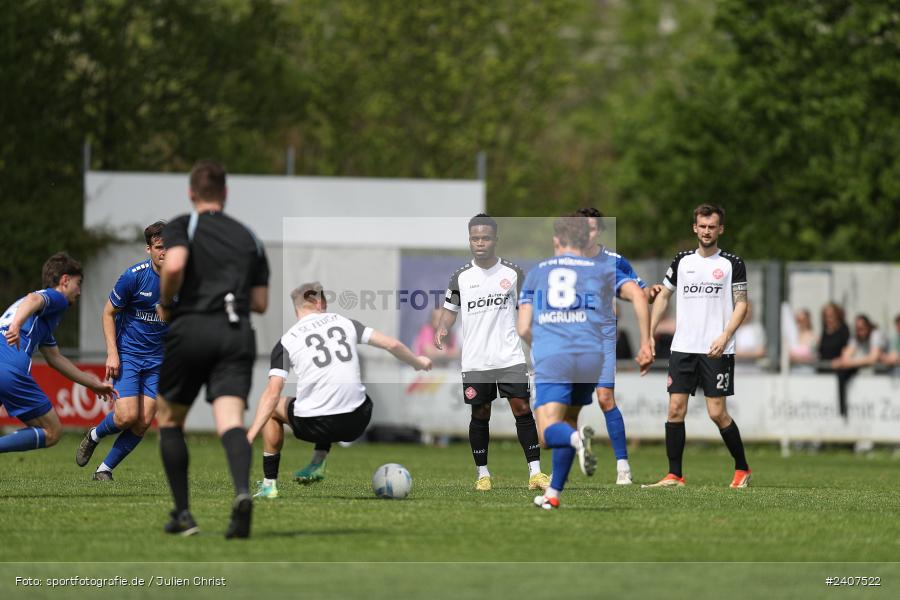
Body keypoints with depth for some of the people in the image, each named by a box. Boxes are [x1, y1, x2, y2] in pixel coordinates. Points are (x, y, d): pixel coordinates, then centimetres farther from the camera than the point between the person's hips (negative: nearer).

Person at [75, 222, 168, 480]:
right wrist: (112, 353, -10)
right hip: (127, 352, -3)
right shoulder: (134, 276, -14)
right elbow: (109, 312, -3)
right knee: (127, 416, -16)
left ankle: (105, 469, 10)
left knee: (144, 422, -7)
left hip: (158, 358, 3)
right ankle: (94, 436, 18)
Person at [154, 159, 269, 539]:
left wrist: (164, 305, 1)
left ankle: (182, 514, 11)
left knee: (169, 420, 16)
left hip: (190, 329, -2)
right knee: (230, 421, -12)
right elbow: (261, 302, 16)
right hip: (237, 333, 2)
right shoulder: (248, 237, 19)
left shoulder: (182, 227, 5)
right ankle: (242, 491, -41)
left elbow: (173, 266, -16)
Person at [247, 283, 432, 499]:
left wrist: (250, 436, -4)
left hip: (314, 427, -3)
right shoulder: (345, 323, 10)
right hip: (356, 424, 3)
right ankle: (318, 463, 29)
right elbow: (392, 345, 7)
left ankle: (269, 483, 24)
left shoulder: (286, 341, 3)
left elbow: (273, 393, -5)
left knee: (272, 408, 28)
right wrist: (418, 363, 26)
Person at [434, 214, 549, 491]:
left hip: (510, 356, -1)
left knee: (522, 409, -8)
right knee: (480, 414, 6)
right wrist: (441, 330, -6)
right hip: (475, 361, 1)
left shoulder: (512, 272, 2)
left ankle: (535, 472, -5)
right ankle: (482, 473, 18)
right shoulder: (460, 276, 2)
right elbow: (451, 308, 12)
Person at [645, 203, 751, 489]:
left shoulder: (732, 264, 1)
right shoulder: (682, 261, 11)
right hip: (682, 347, 4)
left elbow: (741, 304, -1)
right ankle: (674, 475, 2)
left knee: (717, 412, -7)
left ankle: (742, 469, 10)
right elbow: (663, 296, 19)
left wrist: (725, 336, -15)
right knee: (675, 409, -3)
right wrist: (649, 335, 12)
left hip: (716, 350, -4)